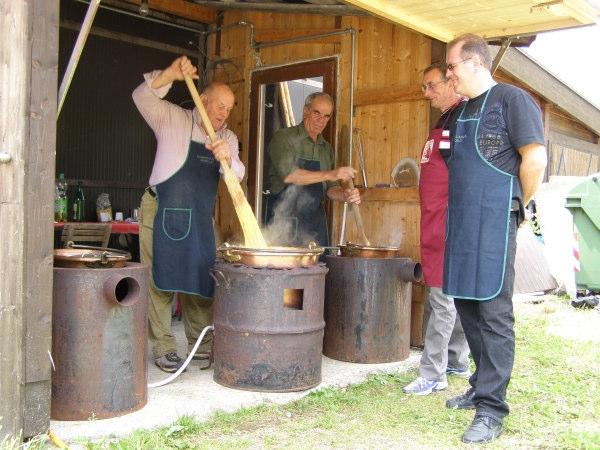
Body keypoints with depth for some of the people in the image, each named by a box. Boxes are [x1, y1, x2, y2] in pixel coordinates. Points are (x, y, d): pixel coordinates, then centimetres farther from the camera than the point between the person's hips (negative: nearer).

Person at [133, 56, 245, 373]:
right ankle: (164, 348, 5)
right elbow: (143, 97, -16)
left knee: (201, 281, 9)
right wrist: (171, 74, -31)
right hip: (162, 212, -5)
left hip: (200, 218, 5)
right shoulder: (172, 119, -2)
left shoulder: (228, 138, 11)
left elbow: (237, 175, -4)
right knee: (161, 281, -3)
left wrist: (227, 157, -26)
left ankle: (202, 343, 20)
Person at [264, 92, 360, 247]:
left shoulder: (326, 148, 16)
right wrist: (329, 174, -22)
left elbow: (330, 187, 17)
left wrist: (345, 195, -5)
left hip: (315, 219, 5)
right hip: (284, 217, -5)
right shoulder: (284, 137, -3)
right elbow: (288, 175, -18)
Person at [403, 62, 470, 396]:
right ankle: (458, 362, 27)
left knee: (443, 299, -6)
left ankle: (433, 375, 0)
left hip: (450, 225, -10)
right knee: (454, 298, 16)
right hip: (436, 225, 10)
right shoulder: (444, 121, 20)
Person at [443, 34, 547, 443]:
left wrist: (519, 206, -3)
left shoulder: (511, 99, -6)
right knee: (466, 305, 14)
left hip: (493, 224, -9)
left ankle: (492, 409, 1)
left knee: (494, 313, -5)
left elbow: (535, 159, -13)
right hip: (462, 224, 9)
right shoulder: (463, 110, 18)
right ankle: (483, 387, 28)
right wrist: (458, 216, 17)